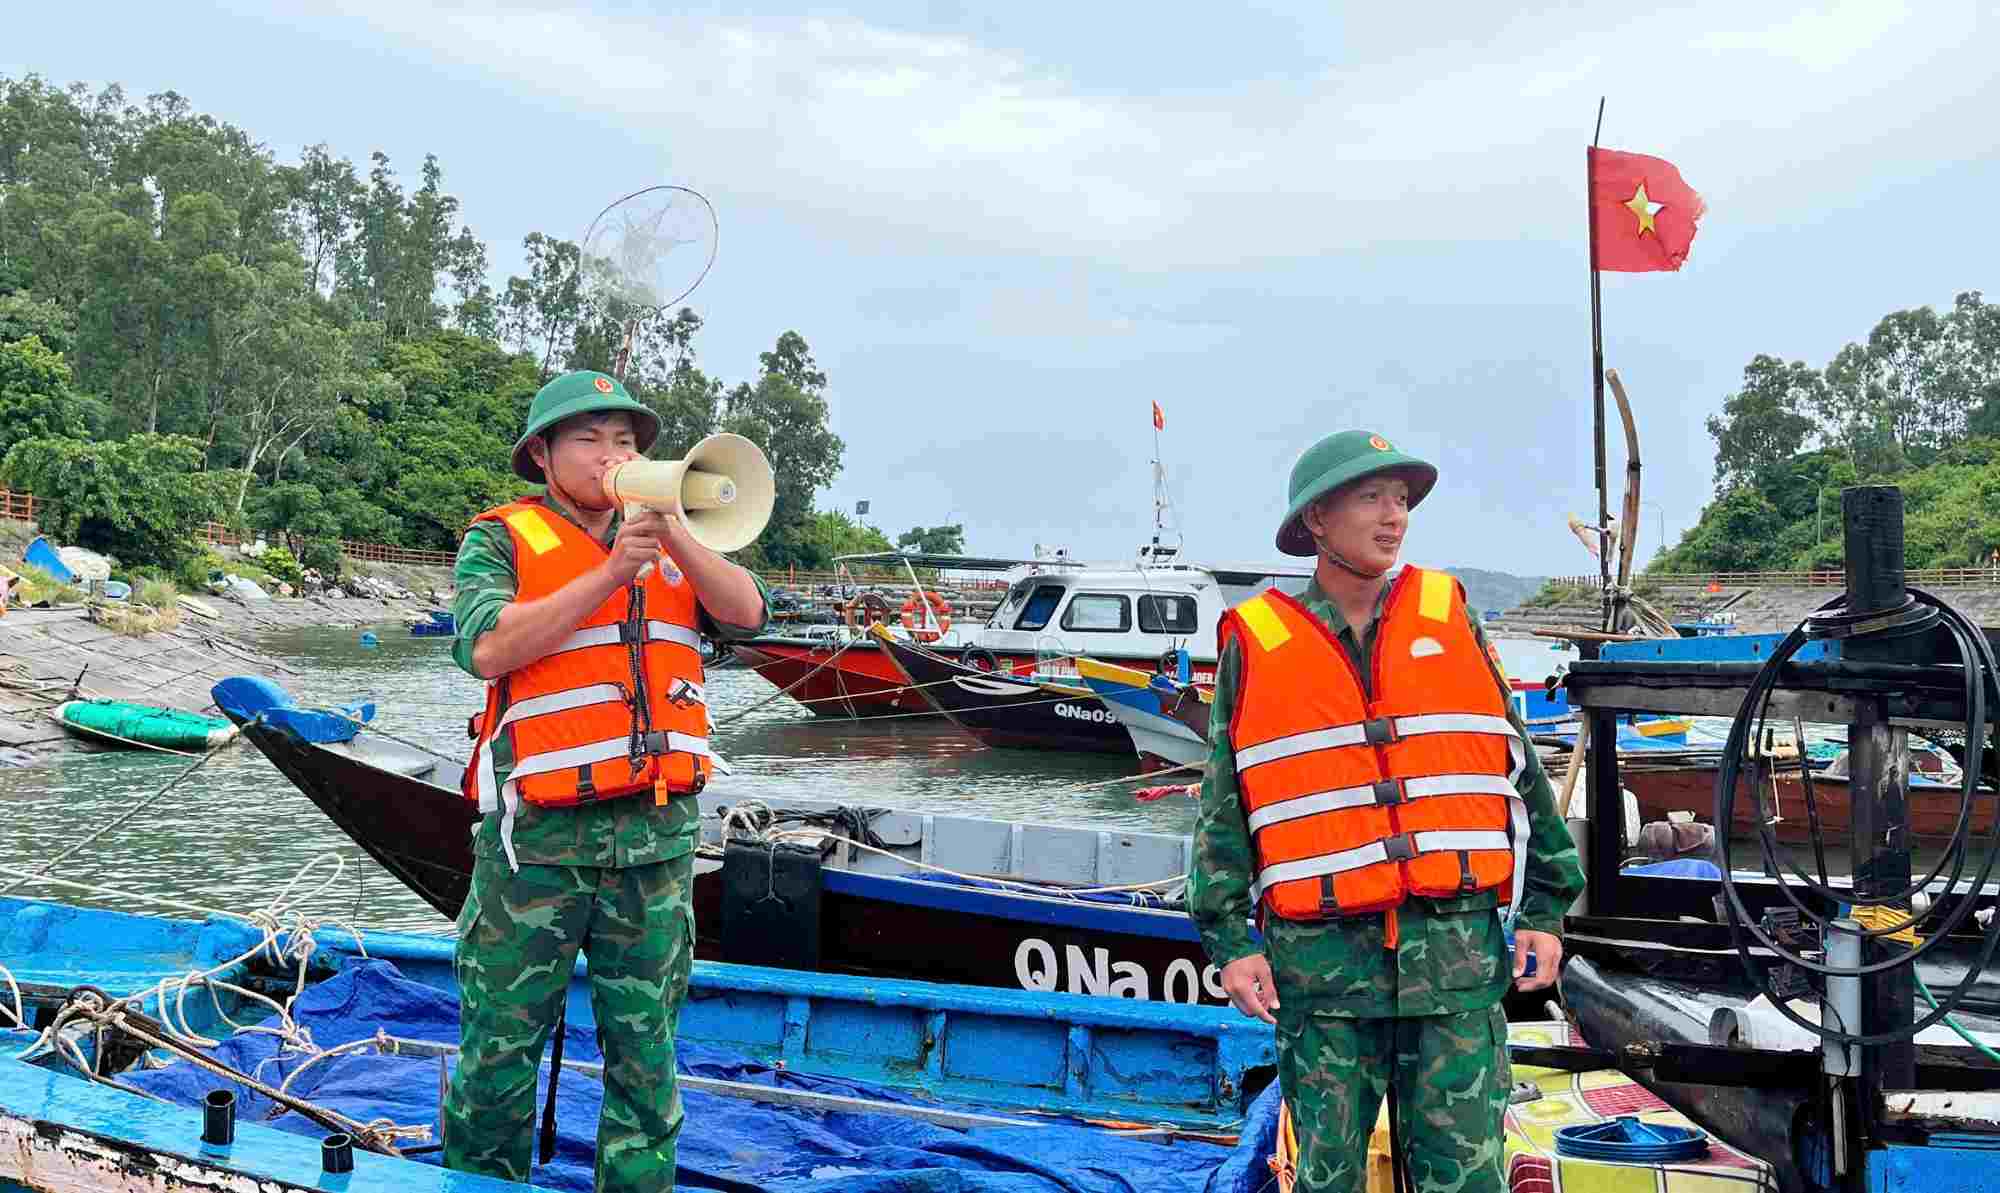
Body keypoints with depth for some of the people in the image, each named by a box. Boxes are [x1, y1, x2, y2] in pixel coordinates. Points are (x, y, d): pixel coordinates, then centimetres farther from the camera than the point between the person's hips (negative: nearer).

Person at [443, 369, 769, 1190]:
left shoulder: (667, 546, 15)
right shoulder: (503, 539, 2)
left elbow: (746, 614, 1)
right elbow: (487, 648, -14)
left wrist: (672, 535, -11)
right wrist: (609, 573, -16)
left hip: (658, 835, 4)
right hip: (540, 836, -3)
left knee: (645, 1052, 11)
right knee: (501, 1048, 5)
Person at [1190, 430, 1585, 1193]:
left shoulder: (1448, 617, 8)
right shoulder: (1255, 643, 2)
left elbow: (1520, 770, 11)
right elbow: (1224, 808, 4)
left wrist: (1545, 911, 8)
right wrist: (1229, 941, -1)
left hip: (1458, 952, 1)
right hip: (1321, 958, -1)